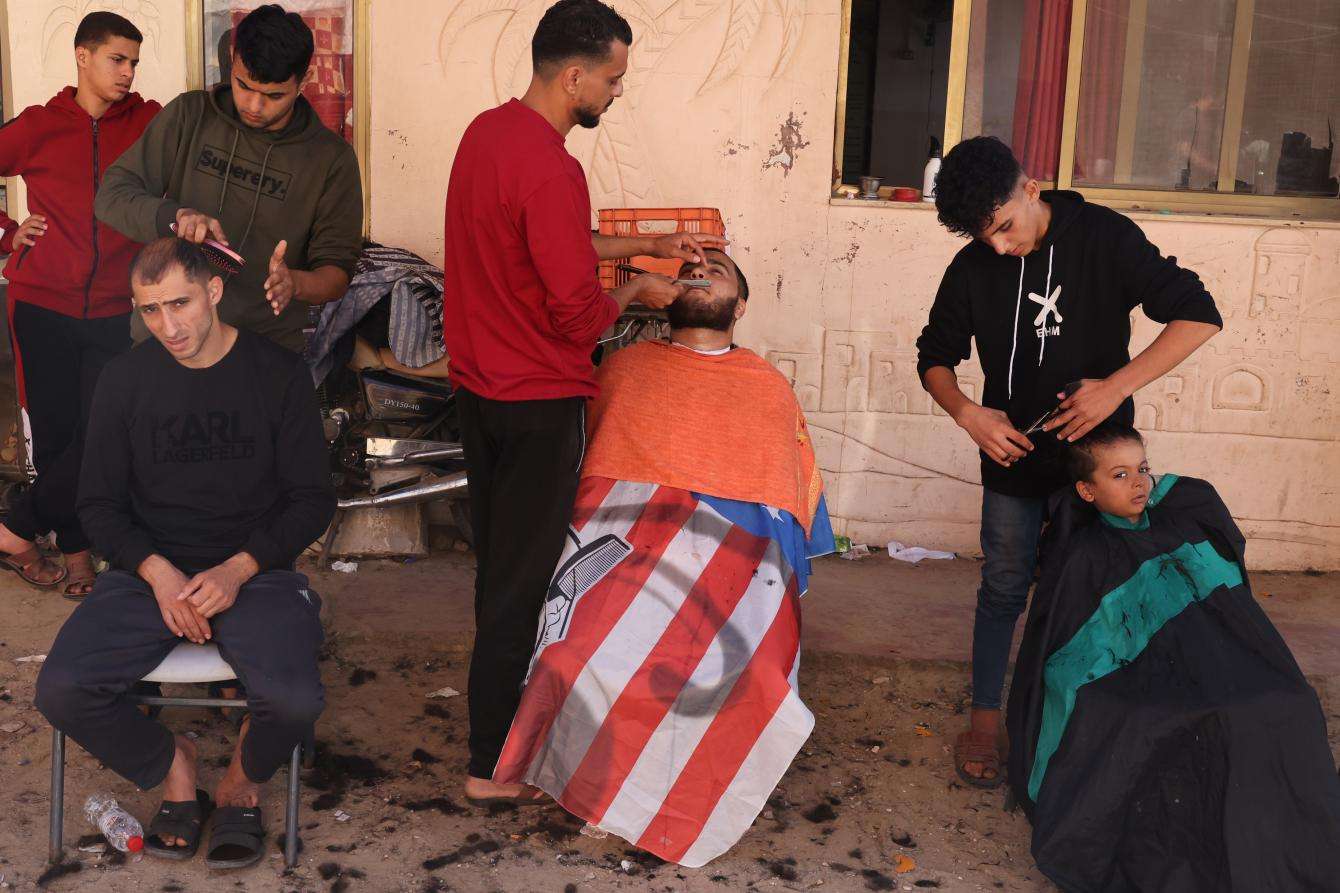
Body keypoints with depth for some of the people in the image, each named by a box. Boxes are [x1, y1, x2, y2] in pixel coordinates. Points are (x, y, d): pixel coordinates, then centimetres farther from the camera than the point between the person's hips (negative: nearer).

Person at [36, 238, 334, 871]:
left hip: (254, 572, -2)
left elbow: (312, 498, 1)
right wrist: (158, 572, -11)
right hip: (150, 571, 2)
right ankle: (171, 766, 9)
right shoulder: (125, 379, 6)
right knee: (61, 691, -22)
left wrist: (237, 570, -14)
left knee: (294, 701, -29)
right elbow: (99, 503, 8)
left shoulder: (278, 373, 0)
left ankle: (242, 780, 9)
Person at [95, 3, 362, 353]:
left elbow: (337, 271, -5)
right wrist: (173, 215, -24)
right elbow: (112, 194, -3)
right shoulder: (189, 115, 0)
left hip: (267, 347, -1)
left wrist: (296, 283, -28)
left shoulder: (332, 159, -4)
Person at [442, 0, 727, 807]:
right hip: (538, 401, -9)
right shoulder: (549, 170, -24)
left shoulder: (488, 131, 6)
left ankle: (504, 701, 39)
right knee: (522, 580, 1)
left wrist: (653, 243, 15)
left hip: (478, 385, 9)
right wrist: (636, 291, -3)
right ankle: (494, 766, 12)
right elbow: (579, 315, -23)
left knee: (500, 562, 21)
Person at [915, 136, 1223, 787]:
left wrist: (1116, 387, -26)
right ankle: (985, 718, 21)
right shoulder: (973, 266, -5)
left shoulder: (1104, 237, -13)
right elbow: (934, 356, 6)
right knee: (1005, 587, 8)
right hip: (1012, 450, 2)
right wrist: (968, 414, -14)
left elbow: (1198, 315, -16)